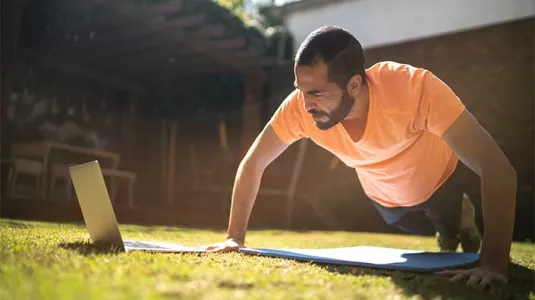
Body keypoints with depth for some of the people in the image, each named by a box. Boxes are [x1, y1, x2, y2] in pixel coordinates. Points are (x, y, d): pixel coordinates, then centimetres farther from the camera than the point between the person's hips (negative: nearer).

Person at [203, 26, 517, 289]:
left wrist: (494, 262, -52)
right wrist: (235, 237, -25)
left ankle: (462, 217, 52)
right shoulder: (300, 106, -37)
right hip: (385, 194, 3)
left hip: (437, 181, -3)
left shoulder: (416, 87, -46)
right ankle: (450, 231, 60)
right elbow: (253, 164, -22)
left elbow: (498, 168, -46)